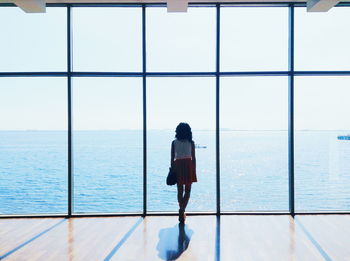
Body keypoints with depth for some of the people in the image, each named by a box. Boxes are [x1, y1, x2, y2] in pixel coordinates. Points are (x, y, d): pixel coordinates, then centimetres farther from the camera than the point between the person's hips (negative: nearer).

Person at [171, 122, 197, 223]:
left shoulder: (174, 142, 2)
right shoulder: (191, 142, -1)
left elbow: (172, 158, 1)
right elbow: (193, 158, -1)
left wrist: (172, 170, 7)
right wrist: (194, 171, 6)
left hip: (178, 166, 1)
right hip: (188, 166, -1)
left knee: (180, 191, 12)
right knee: (187, 190, 7)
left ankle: (182, 211, 17)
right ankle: (182, 210, -10)